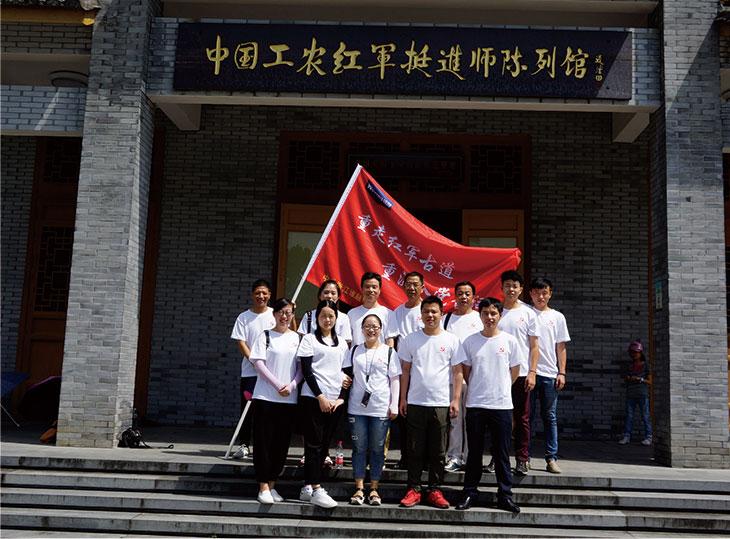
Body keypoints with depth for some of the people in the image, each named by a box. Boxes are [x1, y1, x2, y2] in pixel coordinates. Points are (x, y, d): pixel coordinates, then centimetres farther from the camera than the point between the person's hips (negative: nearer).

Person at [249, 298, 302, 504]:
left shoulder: (296, 338, 10)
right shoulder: (265, 336, 2)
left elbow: (301, 367, 8)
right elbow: (259, 363, -5)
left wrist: (292, 386, -8)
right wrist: (277, 385, -13)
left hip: (289, 399, 3)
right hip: (265, 396, -3)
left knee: (281, 443, 7)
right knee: (264, 441, -1)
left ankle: (271, 485, 19)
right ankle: (263, 487, 5)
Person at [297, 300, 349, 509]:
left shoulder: (342, 342, 15)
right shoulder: (309, 339, 1)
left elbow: (345, 372, 13)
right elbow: (306, 371, -6)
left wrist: (341, 397, 0)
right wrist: (321, 397, -12)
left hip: (335, 400, 5)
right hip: (313, 398, -5)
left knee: (323, 444, 7)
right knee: (314, 443, -5)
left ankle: (307, 488, 14)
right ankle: (316, 489, -5)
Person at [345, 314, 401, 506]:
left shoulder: (389, 352, 5)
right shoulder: (354, 351, 10)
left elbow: (395, 379, 4)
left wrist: (394, 405, -3)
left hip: (381, 409, -1)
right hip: (357, 407, 1)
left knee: (377, 449, 4)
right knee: (359, 448, 2)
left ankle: (374, 489, 13)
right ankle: (359, 488, 9)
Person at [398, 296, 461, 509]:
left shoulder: (451, 340, 2)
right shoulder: (411, 339, 5)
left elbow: (457, 371, 4)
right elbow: (405, 370, 8)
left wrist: (456, 400, -2)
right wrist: (403, 398, 4)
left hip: (441, 403, 0)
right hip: (415, 402, 1)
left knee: (438, 451, 5)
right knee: (415, 450, 4)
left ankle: (435, 490, 15)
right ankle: (413, 489, 12)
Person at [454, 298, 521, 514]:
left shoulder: (509, 341, 1)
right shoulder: (470, 341, 1)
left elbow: (514, 371, 10)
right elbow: (465, 372, 9)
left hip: (502, 405, 0)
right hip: (475, 404, 0)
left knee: (502, 453, 5)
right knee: (474, 452, 8)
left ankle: (505, 495, 13)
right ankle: (470, 492, 17)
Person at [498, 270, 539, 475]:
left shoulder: (528, 313, 3)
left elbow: (534, 346, 2)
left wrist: (532, 372, -7)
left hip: (521, 373, -1)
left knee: (522, 418, 3)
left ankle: (522, 459, 10)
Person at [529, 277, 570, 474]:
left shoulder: (557, 317, 11)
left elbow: (561, 347, 11)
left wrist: (562, 372, 2)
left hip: (549, 373, 2)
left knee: (550, 417, 4)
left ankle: (551, 458, 7)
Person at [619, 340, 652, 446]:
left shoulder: (645, 365, 3)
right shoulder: (629, 366, 14)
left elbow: (650, 381, 1)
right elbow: (625, 380, 20)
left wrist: (639, 379, -13)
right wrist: (627, 378, -2)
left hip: (642, 394, -4)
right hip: (630, 394, 4)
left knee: (645, 416, -3)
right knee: (629, 415, 2)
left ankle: (648, 437, 0)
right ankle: (626, 436, 3)